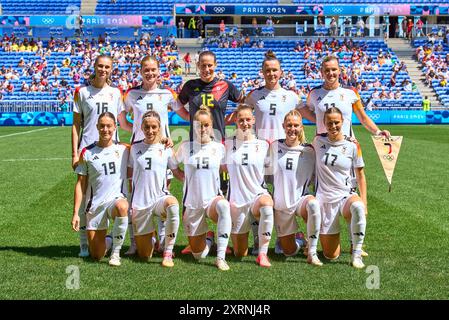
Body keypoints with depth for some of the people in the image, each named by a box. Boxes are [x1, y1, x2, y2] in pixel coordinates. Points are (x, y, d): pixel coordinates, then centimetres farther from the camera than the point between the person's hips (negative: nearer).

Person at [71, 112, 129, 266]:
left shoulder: (123, 149, 2)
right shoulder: (87, 153, 1)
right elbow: (81, 184, 3)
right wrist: (75, 213, -2)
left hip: (117, 198, -1)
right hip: (95, 204, 1)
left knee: (122, 207, -41)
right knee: (96, 255, 4)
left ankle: (116, 252, -23)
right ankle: (107, 241, 40)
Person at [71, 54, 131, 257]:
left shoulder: (115, 93, 12)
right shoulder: (82, 92, 6)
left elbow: (123, 123, 15)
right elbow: (76, 125, 6)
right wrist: (75, 154, -1)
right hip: (88, 149, -2)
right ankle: (84, 244, 4)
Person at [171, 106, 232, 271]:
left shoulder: (219, 147, 2)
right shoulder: (186, 147, 1)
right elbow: (173, 167, 13)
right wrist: (189, 180, 3)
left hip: (213, 198, -1)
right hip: (192, 203, 1)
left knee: (223, 205, -41)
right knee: (198, 255, 3)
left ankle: (221, 257, -35)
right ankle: (208, 237, 39)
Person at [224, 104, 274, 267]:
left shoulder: (263, 145, 5)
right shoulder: (228, 144, 4)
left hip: (259, 195, -1)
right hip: (236, 200, 1)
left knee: (266, 202, -41)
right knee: (240, 254, 2)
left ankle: (262, 254, -29)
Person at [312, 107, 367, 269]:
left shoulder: (352, 145, -4)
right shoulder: (318, 140, -1)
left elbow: (360, 175, 2)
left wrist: (364, 202, -5)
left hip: (346, 195, -1)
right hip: (324, 199, 1)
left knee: (358, 207, -41)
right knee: (330, 255, -1)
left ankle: (356, 254, -24)